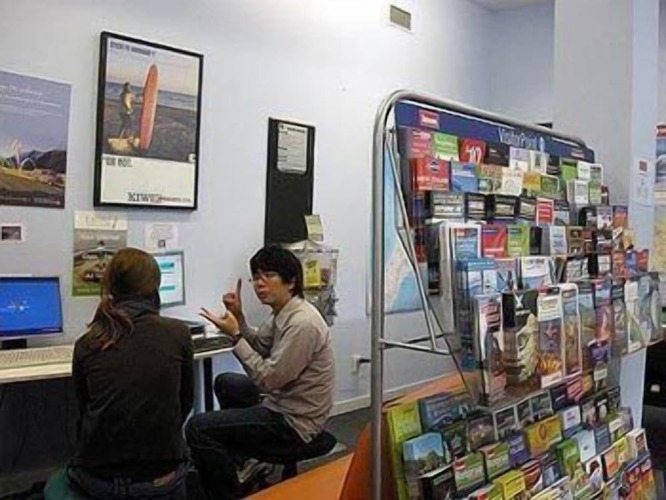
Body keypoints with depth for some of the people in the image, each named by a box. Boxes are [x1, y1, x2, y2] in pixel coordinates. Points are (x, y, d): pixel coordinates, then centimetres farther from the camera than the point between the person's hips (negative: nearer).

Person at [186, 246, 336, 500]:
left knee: (198, 428, -14)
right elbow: (259, 347, 14)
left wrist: (235, 335, -20)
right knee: (225, 383, 30)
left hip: (293, 422, -10)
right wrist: (239, 318, -2)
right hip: (282, 402, 10)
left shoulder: (302, 324, -27)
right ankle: (238, 458, 35)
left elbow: (269, 378, -25)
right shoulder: (284, 312, 2)